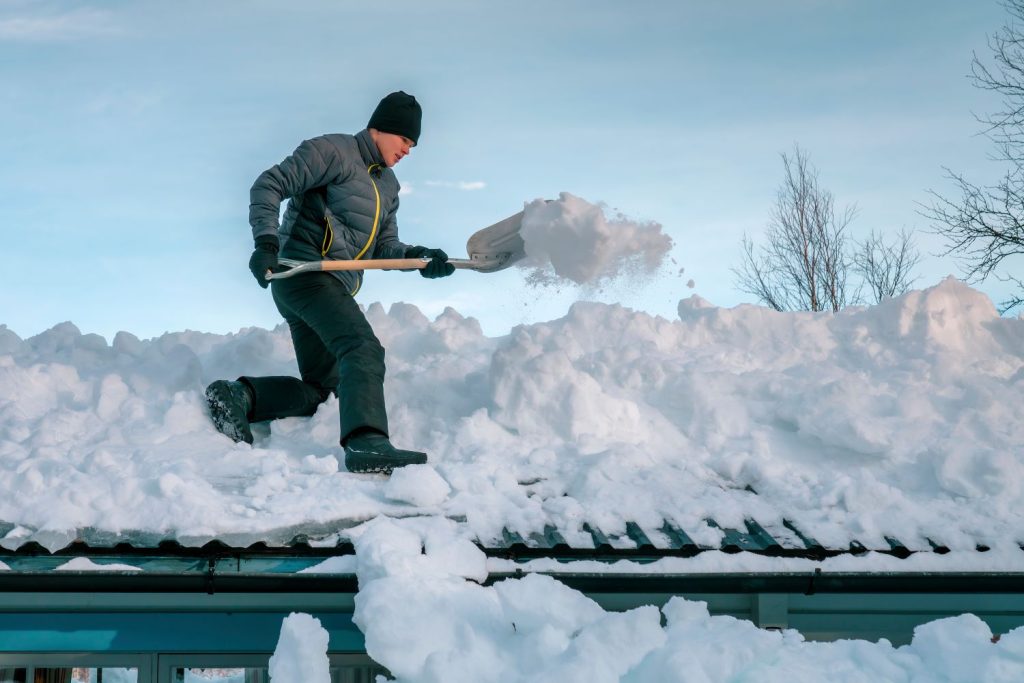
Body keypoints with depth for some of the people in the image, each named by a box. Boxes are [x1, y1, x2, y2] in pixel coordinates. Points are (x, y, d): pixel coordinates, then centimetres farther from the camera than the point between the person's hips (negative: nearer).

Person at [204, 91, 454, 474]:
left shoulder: (388, 185, 22)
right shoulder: (333, 151, -4)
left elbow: (384, 247, 16)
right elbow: (269, 186, -11)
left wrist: (417, 257, -4)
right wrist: (266, 242, -23)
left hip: (335, 289, 10)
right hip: (304, 269, -10)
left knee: (319, 388, 11)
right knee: (364, 349, -29)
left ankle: (238, 396, 2)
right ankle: (365, 443, -45)